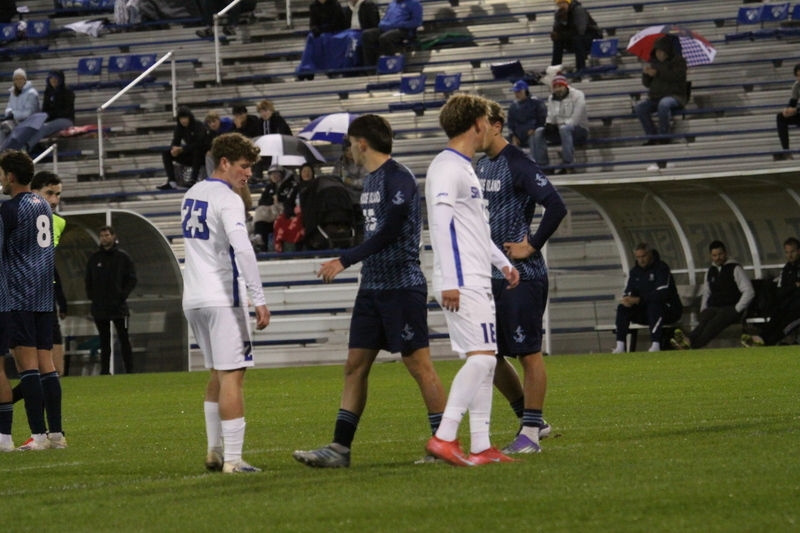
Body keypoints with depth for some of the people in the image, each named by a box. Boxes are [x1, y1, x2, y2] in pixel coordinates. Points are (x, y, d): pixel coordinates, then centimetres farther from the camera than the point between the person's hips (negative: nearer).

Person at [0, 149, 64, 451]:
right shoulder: (43, 207, 16)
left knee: (27, 363, -9)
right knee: (46, 363, 8)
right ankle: (56, 433, 5)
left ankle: (38, 435, -14)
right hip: (44, 295, 8)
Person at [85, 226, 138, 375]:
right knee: (104, 341, 6)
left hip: (119, 307, -3)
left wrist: (123, 294, -10)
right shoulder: (94, 258, 10)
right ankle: (104, 370, 8)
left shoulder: (123, 257, 2)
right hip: (99, 307, 3)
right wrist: (91, 295, 2)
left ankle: (129, 370, -1)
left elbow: (132, 279, 1)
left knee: (124, 339, -2)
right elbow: (88, 280, 16)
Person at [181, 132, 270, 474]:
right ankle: (232, 460, -12)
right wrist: (259, 299, -27)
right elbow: (242, 248, -26)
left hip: (193, 300, 8)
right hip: (223, 298, -8)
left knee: (218, 375, 18)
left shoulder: (192, 195, 15)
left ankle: (214, 451, 18)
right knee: (231, 377, -8)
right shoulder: (227, 199, -12)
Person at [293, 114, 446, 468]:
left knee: (418, 363, -6)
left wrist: (346, 261, -20)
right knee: (355, 365, 5)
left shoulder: (398, 178, -13)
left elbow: (389, 232, -21)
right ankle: (340, 448, 5)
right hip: (372, 286, 9)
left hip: (402, 285, -9)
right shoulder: (370, 180, 15)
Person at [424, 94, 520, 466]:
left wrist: (501, 262, 29)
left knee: (483, 360, 8)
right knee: (481, 356, -16)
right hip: (463, 282, -10)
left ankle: (480, 446, 8)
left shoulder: (465, 168, 20)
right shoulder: (447, 168, -12)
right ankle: (444, 437, -18)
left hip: (477, 282, 10)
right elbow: (441, 222, -20)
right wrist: (449, 281, -24)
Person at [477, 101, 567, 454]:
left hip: (522, 276, -9)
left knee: (528, 353, -2)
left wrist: (531, 246, -16)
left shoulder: (518, 165, -14)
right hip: (488, 276, 9)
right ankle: (532, 421, 22)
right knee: (488, 356, 10)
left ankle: (530, 434, 3)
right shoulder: (480, 165, 13)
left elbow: (556, 207, -23)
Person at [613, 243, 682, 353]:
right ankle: (620, 347, -24)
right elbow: (628, 293, 3)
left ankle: (655, 346, -44)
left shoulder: (662, 268, -14)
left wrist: (638, 300, -34)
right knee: (622, 308, -15)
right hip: (644, 312, 6)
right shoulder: (635, 272, 8)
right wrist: (627, 300, -24)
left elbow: (662, 294, -26)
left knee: (654, 307, -39)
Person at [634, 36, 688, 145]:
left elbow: (678, 75, -17)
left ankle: (663, 137, -30)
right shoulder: (654, 62, 19)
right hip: (655, 98, 6)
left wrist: (658, 73, -17)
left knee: (663, 104, -40)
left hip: (675, 96, -6)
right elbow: (646, 84, 19)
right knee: (640, 107, -23)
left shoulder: (678, 60, 3)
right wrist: (645, 74, -4)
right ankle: (652, 137, -20)